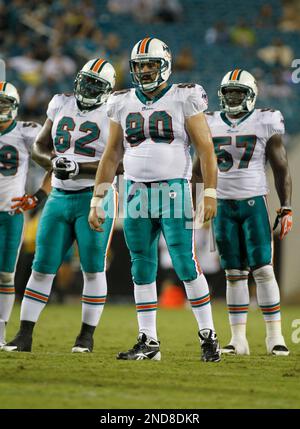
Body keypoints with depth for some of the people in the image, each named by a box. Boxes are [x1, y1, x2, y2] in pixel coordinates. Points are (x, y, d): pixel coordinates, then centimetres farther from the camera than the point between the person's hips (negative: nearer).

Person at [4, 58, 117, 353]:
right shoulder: (61, 105, 8)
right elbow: (39, 146, 12)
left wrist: (79, 168, -22)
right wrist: (53, 161, -10)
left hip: (94, 199, -4)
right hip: (59, 197, 4)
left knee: (93, 269, 0)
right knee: (42, 267, 2)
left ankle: (87, 335, 11)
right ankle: (24, 336, 5)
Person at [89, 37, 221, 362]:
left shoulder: (184, 99, -2)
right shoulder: (123, 104, 10)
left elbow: (205, 148, -3)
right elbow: (111, 156, 15)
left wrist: (210, 194, -11)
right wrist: (96, 201, 11)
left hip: (173, 191, -4)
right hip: (136, 192, 4)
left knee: (186, 265, -9)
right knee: (142, 271, 5)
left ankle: (208, 335, 0)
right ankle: (148, 341, 10)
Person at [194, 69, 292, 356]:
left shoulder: (265, 123, -1)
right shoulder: (211, 125, 8)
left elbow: (281, 169, 0)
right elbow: (201, 168, 19)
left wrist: (286, 209, -5)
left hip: (254, 203, -3)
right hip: (223, 205, 3)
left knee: (263, 270, -8)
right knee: (234, 274, 4)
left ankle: (274, 337, -4)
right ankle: (238, 340, 5)